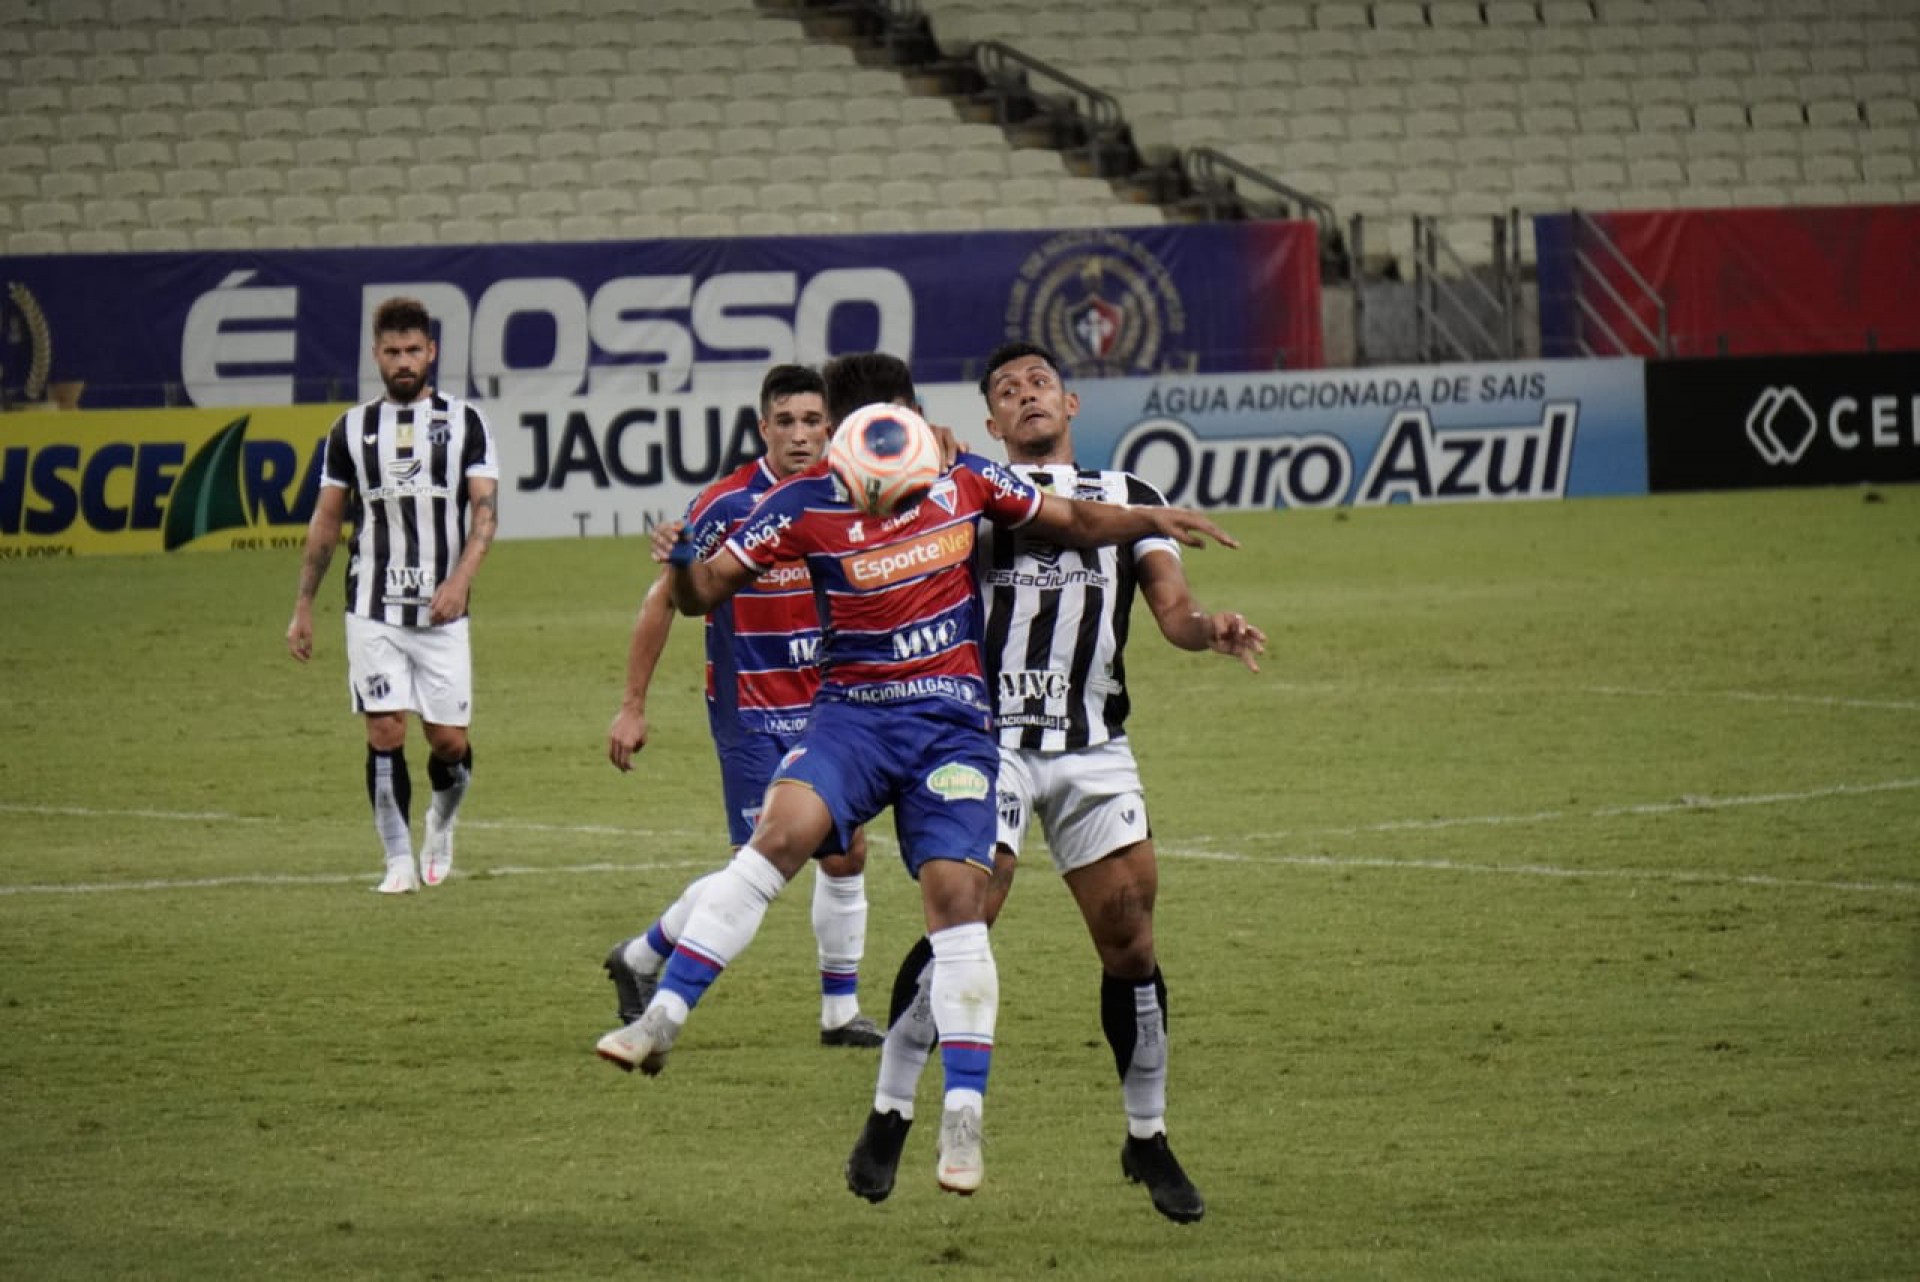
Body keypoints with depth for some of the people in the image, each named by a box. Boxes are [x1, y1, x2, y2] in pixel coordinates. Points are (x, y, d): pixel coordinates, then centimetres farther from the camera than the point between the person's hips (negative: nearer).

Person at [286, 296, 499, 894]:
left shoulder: (464, 423, 4)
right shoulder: (351, 428, 9)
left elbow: (485, 509, -3)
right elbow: (326, 519, 14)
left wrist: (461, 579, -20)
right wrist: (303, 606, 11)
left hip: (441, 610, -1)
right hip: (372, 610, 1)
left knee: (449, 741, 0)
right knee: (385, 733, -9)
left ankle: (441, 823, 31)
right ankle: (399, 860, 0)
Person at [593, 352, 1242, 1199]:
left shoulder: (965, 480, 0)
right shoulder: (805, 505, -7)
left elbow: (1073, 524, 16)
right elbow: (707, 590, -8)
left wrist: (1150, 520, 3)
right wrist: (683, 567, -30)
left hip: (953, 720, 1)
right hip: (852, 711, -1)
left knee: (955, 892, -13)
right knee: (782, 827, -27)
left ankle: (963, 1116, -9)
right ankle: (663, 1017, -24)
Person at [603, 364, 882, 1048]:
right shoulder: (726, 504, -14)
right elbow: (664, 599, -8)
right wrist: (633, 705, -7)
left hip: (823, 706, 5)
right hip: (751, 714, -5)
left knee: (846, 851, 2)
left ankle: (841, 1011, 13)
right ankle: (640, 958, 11)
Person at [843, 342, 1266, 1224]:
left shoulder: (1127, 498, 16)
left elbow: (1173, 608, 6)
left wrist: (1213, 630, -17)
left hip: (1092, 746, 2)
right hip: (989, 733, -2)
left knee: (1129, 939, -1)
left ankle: (1148, 1141, 12)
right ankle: (889, 1119, -3)